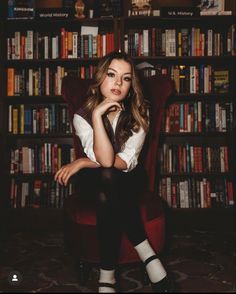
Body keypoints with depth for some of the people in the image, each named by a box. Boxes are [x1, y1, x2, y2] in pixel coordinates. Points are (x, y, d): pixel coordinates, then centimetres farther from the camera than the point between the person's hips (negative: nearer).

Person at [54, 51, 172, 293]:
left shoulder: (139, 113, -11)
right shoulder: (82, 116, -13)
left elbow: (128, 162, -19)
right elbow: (105, 159, -27)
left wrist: (83, 162, -20)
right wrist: (97, 115, -32)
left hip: (129, 180, 0)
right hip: (95, 182, 1)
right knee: (106, 179, -34)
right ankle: (148, 256, -25)